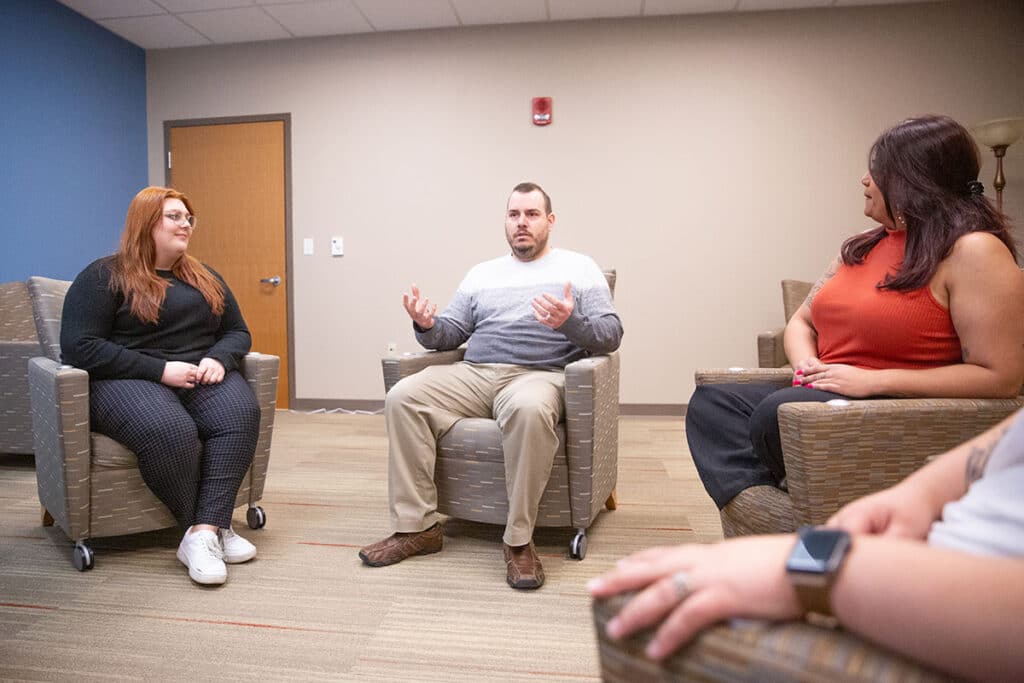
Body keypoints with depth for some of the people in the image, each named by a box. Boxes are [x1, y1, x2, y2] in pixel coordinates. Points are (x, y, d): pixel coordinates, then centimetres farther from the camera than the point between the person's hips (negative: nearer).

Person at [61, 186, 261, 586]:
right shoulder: (103, 277, 3)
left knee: (241, 413, -30)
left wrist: (218, 359, -5)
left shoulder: (205, 278, 20)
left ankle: (204, 533, -31)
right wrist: (161, 370, -17)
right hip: (128, 380, -4)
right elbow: (79, 347, -8)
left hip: (202, 377, 5)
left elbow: (238, 332, 20)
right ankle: (214, 530, -21)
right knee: (172, 431, -38)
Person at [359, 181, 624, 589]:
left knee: (529, 409, -40)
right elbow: (450, 335, 18)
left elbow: (611, 335, 1)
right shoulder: (481, 273, 22)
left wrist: (571, 322, -20)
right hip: (474, 373, 4)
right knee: (402, 397, -21)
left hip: (538, 375, -4)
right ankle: (416, 527, -14)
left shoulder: (578, 268, 11)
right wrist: (427, 326, -6)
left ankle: (519, 540, -24)